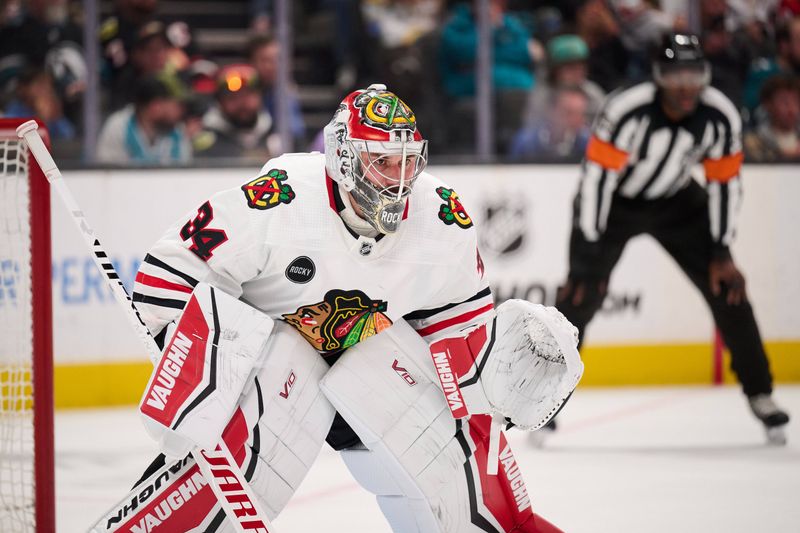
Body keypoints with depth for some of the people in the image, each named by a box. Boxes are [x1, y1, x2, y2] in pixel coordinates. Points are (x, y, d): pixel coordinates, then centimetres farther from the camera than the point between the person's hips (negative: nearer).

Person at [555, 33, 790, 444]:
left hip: (675, 202, 4)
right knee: (582, 294, -16)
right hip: (613, 201, -4)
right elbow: (597, 175, -29)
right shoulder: (627, 110, -34)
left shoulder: (721, 117, -21)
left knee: (727, 288, -3)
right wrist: (587, 253, -29)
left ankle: (760, 395, 9)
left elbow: (724, 182, -8)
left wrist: (721, 252, -7)